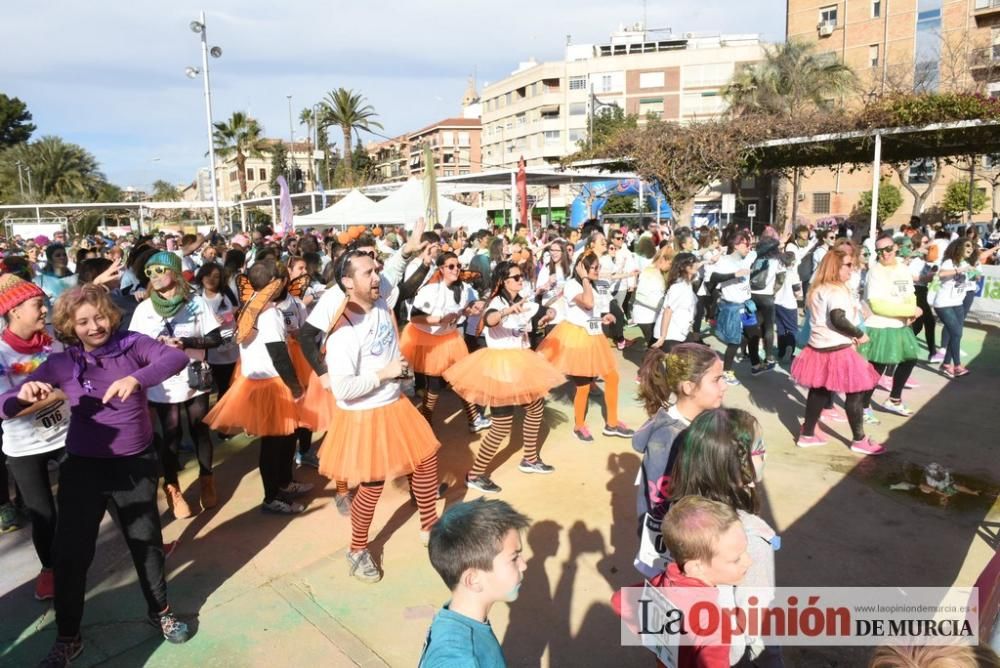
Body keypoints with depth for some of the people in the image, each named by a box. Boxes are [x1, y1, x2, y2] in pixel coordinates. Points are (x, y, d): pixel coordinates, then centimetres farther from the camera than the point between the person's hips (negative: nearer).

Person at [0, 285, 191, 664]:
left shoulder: (132, 345, -9)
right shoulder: (60, 363, -6)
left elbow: (177, 358, -27)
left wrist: (137, 379, -43)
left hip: (136, 465, 0)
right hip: (83, 468, 1)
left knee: (147, 543, 14)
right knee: (70, 553, 6)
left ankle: (160, 612, 37)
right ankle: (67, 637, 29)